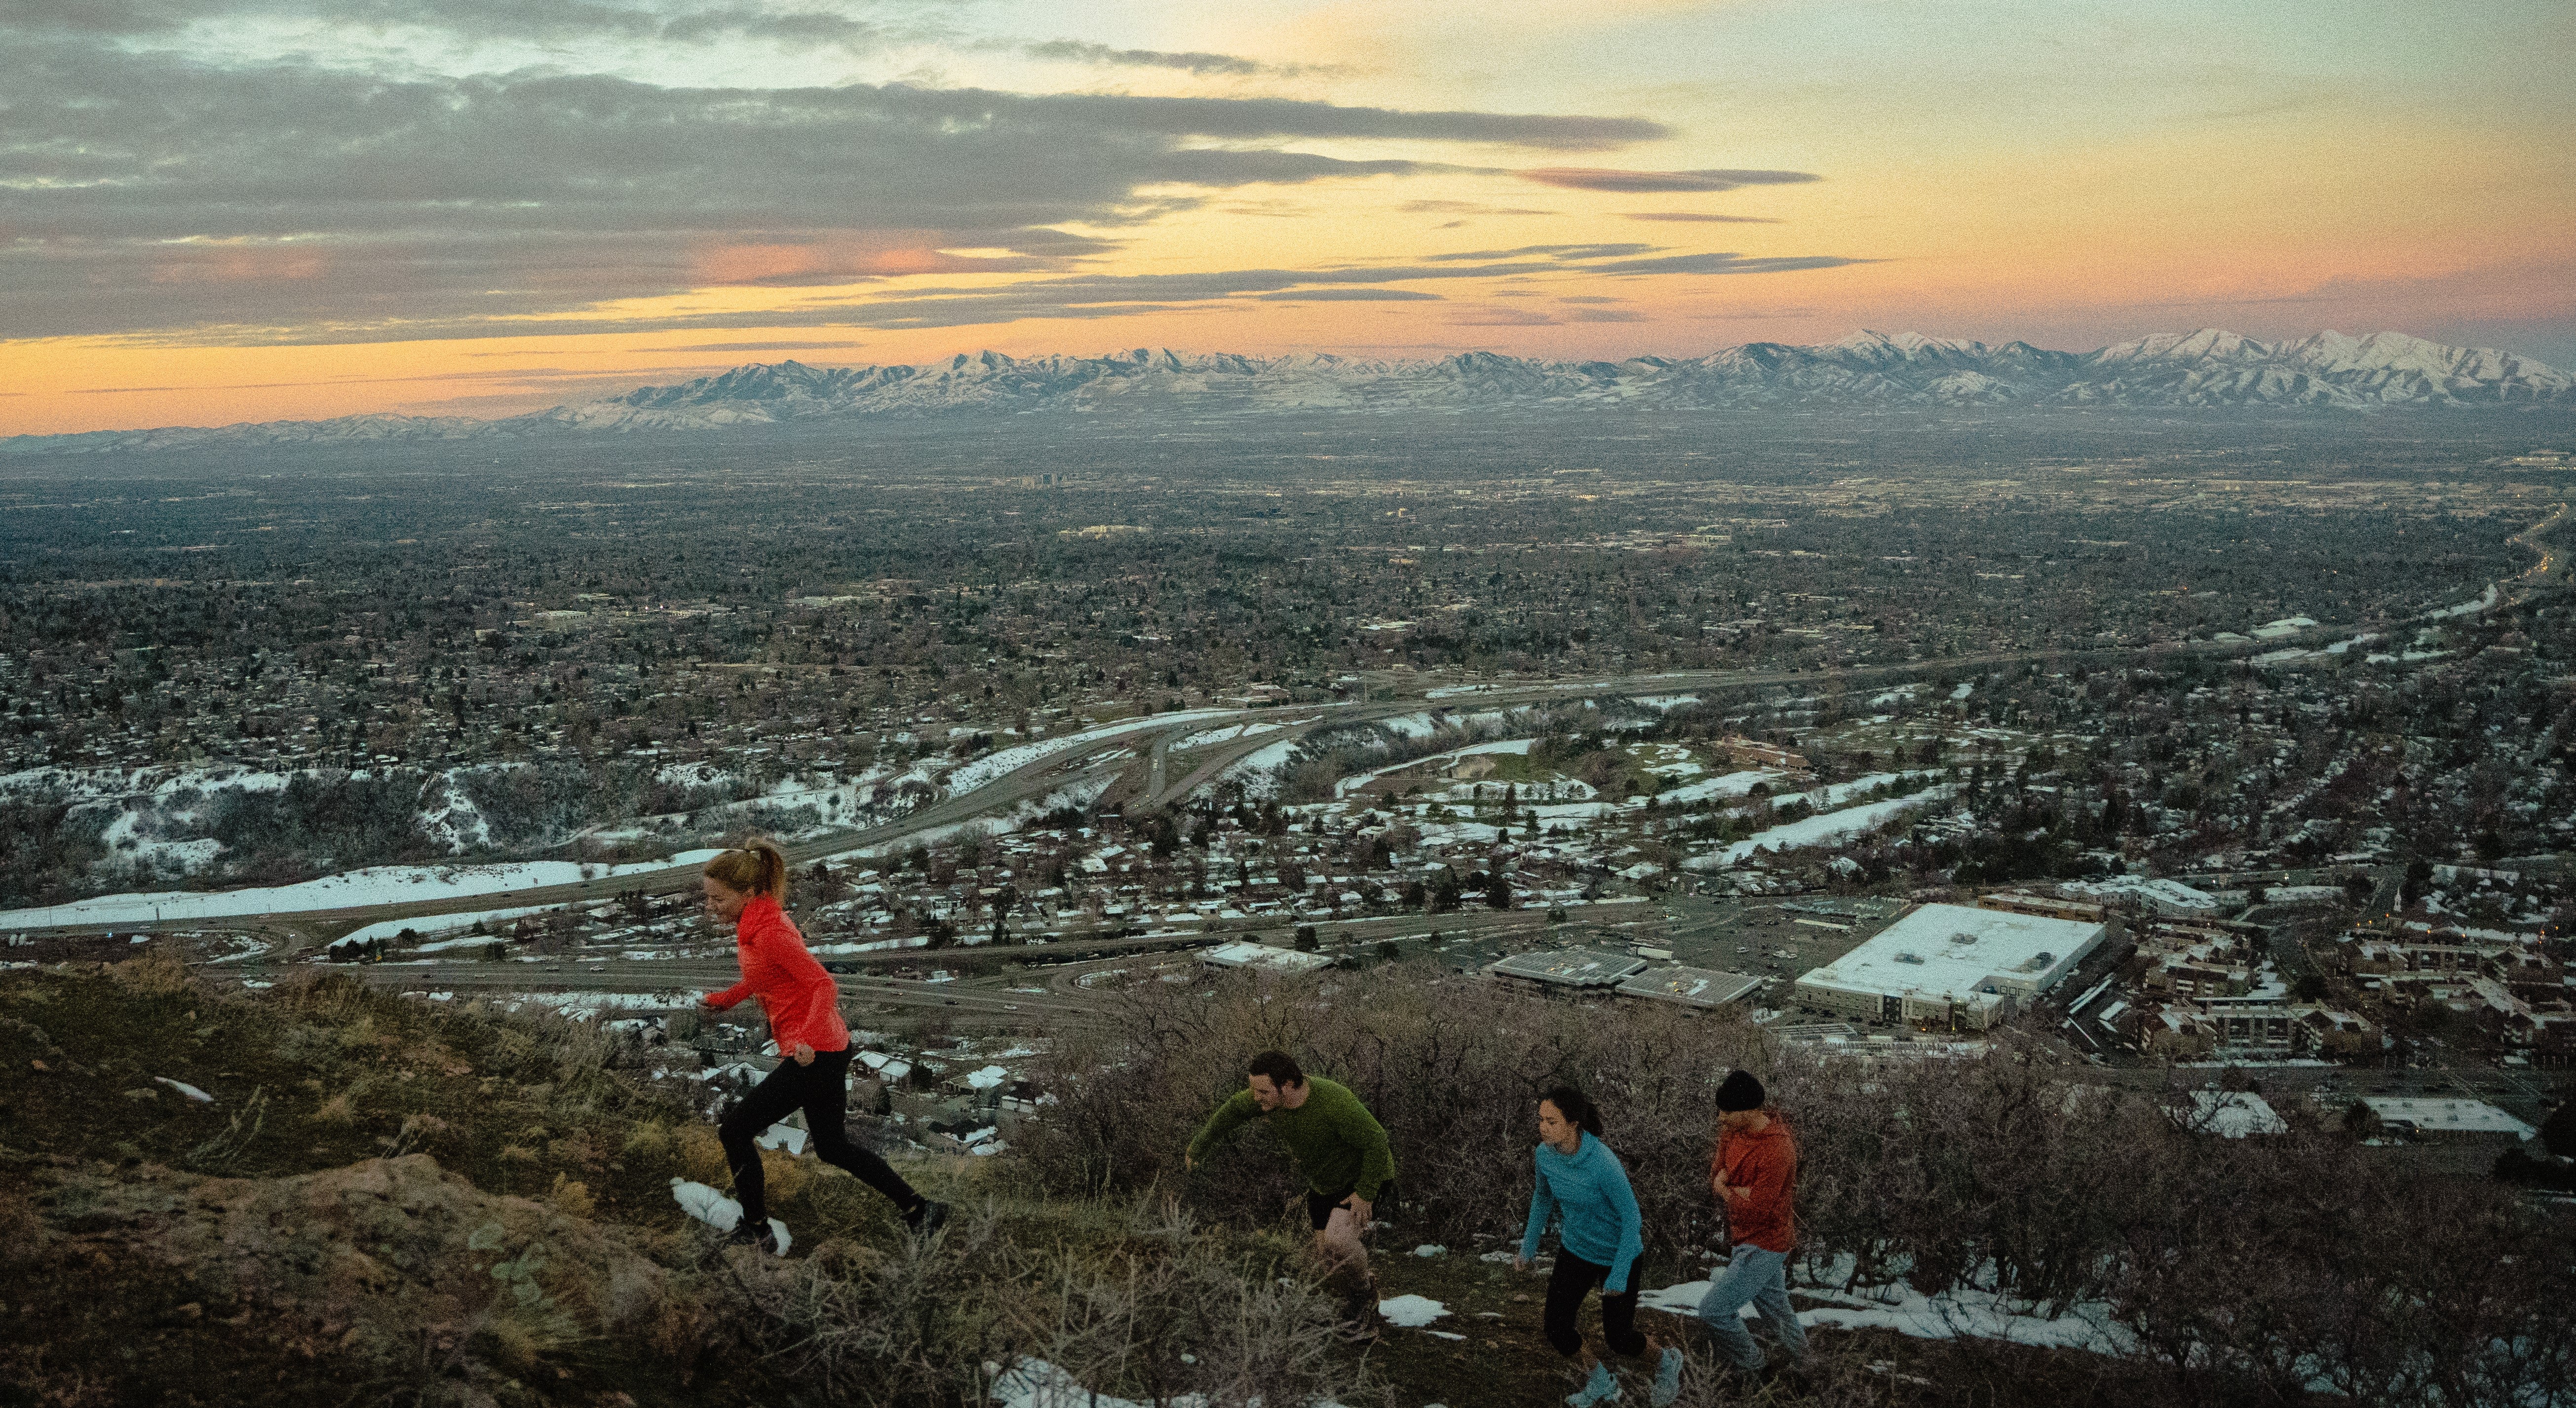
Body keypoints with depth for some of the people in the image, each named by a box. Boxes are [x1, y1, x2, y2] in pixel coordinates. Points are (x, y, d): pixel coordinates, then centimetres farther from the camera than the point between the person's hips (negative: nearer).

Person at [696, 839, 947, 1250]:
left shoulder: (771, 933, -21)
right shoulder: (751, 925, 7)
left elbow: (824, 986, -25)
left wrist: (806, 1039, -37)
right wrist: (722, 999, 12)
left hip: (813, 1057, -10)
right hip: (828, 1050, 10)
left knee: (734, 1130, 0)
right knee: (833, 1148, 21)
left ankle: (755, 1232, 13)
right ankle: (919, 1210, 26)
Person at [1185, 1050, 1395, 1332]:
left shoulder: (1335, 1102, -39)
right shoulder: (1269, 1095, -20)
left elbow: (1377, 1141, -30)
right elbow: (1233, 1111, 1)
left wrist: (1366, 1193, -26)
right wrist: (1197, 1148, 7)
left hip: (1364, 1176, -7)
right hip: (1323, 1182, 7)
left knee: (1336, 1240, -26)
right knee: (1326, 1261, 6)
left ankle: (1363, 1294, 1)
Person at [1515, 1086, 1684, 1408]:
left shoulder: (1604, 1164, -35)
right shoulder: (1545, 1153, -17)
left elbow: (1632, 1218, -24)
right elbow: (1543, 1195, 4)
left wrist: (1619, 1276, -21)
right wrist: (1528, 1246, 12)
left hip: (1618, 1252, -5)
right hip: (1577, 1248, 5)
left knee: (1619, 1340, 4)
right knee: (1555, 1328, -2)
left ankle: (1665, 1360, 38)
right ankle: (1599, 1381, 26)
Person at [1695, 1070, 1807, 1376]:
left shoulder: (1777, 1151, -30)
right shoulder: (1734, 1131, -6)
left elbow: (1755, 1210, -27)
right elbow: (1715, 1179, -1)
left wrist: (1723, 1189, -12)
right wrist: (1739, 1192, -21)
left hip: (1763, 1245, -8)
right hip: (1747, 1238, 8)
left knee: (1714, 1311, -6)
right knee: (1773, 1304, 25)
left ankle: (1750, 1366, 15)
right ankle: (1799, 1355, 45)